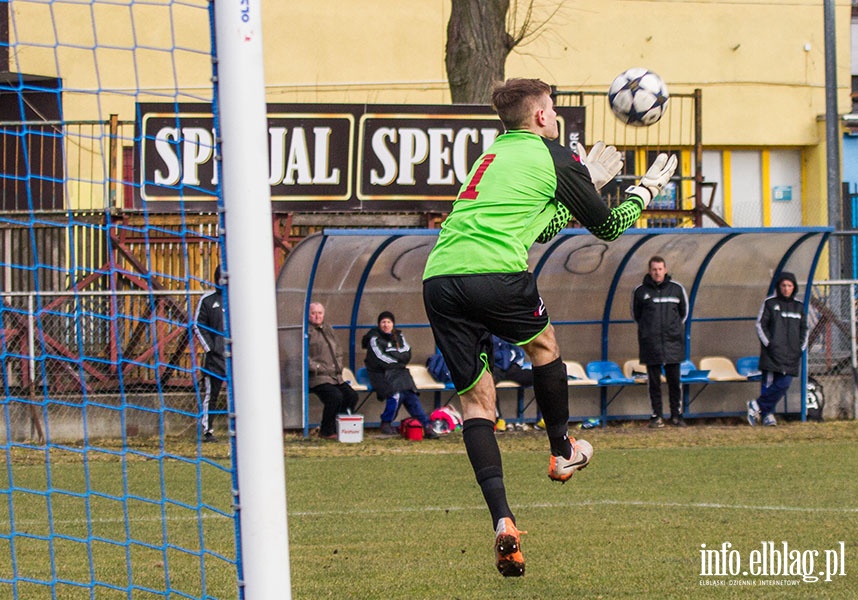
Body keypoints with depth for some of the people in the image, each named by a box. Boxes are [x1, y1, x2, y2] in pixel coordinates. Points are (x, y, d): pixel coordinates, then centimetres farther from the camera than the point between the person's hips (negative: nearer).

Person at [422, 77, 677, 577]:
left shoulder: (495, 156, 31)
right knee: (543, 343, 26)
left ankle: (502, 520, -8)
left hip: (439, 278, 6)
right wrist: (647, 189, 36)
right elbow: (608, 227, 19)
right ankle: (562, 453, 40)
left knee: (476, 398, 7)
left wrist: (589, 182, 50)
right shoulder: (554, 157, 9)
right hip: (496, 272, -6)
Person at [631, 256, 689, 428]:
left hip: (672, 342, 0)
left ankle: (676, 414, 8)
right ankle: (656, 416, 7)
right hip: (650, 343, 0)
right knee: (653, 380, 1)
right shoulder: (640, 291, 3)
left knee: (674, 380, 1)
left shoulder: (677, 289, 4)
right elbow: (635, 315, 17)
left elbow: (684, 311, 18)